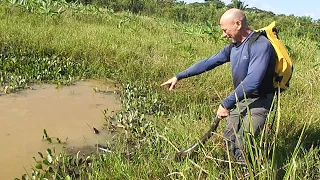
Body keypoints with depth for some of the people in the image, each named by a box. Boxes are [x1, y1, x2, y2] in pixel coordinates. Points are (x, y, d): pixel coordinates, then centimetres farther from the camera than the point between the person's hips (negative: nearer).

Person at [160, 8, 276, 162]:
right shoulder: (233, 47, 5)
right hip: (239, 99, 9)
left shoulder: (261, 45, -22)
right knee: (228, 141, 10)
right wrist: (178, 77, 10)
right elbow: (208, 63, 10)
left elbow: (252, 81, -31)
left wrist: (226, 104, -26)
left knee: (242, 146, -17)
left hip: (258, 102, -8)